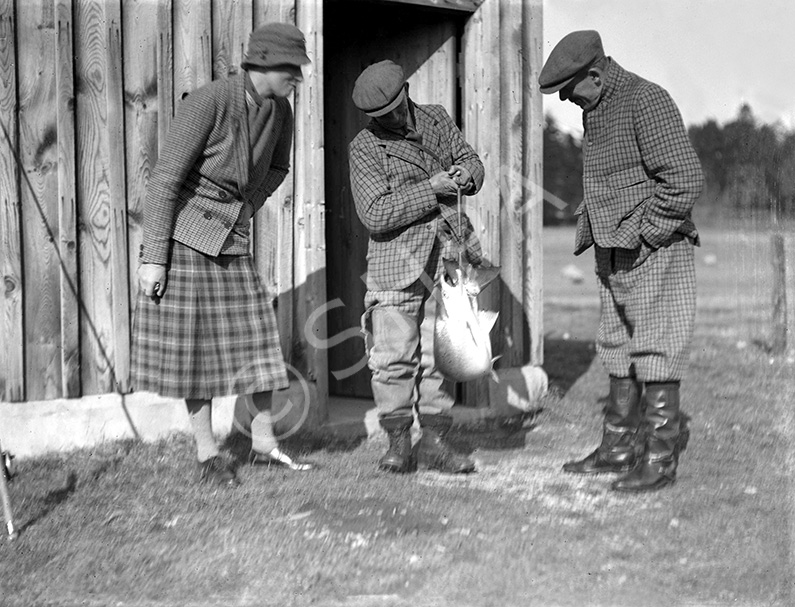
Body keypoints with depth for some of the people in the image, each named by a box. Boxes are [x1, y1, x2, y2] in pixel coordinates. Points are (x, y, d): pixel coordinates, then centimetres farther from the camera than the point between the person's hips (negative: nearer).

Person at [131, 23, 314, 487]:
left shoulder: (280, 109, -2)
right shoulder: (207, 103, -22)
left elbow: (278, 166, 18)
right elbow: (165, 180, -19)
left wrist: (246, 211, 6)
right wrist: (153, 257, -19)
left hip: (232, 239, 6)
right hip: (184, 234, -6)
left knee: (255, 335, 5)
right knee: (194, 342, 1)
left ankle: (264, 444, 17)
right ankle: (207, 454, 11)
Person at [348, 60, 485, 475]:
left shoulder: (437, 119, 10)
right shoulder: (364, 148, -5)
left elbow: (471, 161, 21)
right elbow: (376, 214, -14)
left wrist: (466, 174, -4)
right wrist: (431, 188, -18)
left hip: (447, 257, 4)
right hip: (396, 262, -4)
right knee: (394, 355, -4)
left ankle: (435, 441, 13)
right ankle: (398, 442, 8)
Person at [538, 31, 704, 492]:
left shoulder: (646, 101, -15)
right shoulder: (596, 110, 13)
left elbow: (686, 177, -20)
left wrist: (648, 235, -17)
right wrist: (589, 229, 12)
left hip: (655, 250, -9)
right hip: (614, 253, 9)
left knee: (656, 351, -6)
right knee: (619, 350, 13)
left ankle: (660, 460, -2)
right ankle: (619, 448, 21)